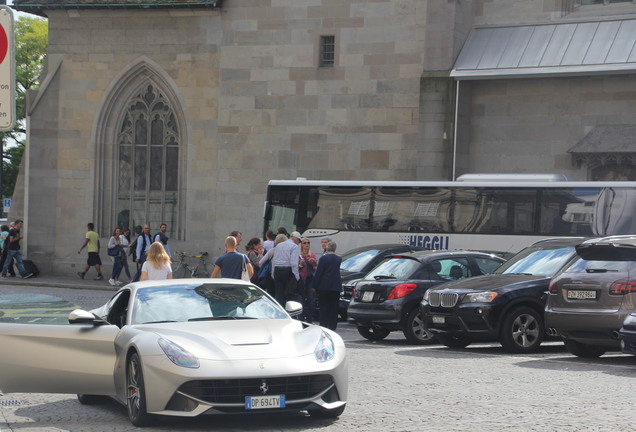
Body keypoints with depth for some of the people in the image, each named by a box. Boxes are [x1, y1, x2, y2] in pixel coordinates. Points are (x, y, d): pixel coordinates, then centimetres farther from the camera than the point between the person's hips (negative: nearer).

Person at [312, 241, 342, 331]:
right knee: (334, 307, 8)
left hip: (324, 286, -3)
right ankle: (332, 326, 8)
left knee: (323, 307, 4)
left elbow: (318, 273, -10)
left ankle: (323, 325, 2)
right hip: (336, 286, 3)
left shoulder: (323, 258, -11)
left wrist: (315, 286, -4)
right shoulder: (339, 259, 1)